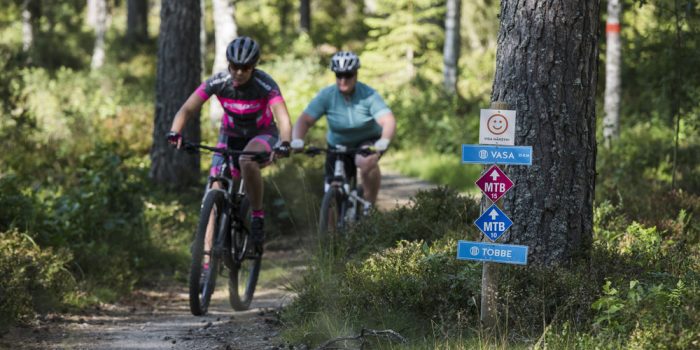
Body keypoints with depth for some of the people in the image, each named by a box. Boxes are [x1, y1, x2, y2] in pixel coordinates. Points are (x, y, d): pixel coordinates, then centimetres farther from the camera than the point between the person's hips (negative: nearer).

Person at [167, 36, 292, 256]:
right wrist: (175, 133, -41)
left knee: (247, 161, -38)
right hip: (230, 137, 3)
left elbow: (283, 118, -38)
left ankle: (258, 215, -17)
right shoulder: (218, 82, -19)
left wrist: (284, 143, -58)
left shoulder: (265, 84, -26)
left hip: (262, 136, -3)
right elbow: (187, 109, -22)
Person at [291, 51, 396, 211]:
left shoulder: (369, 95, -20)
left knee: (367, 162, -36)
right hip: (338, 145, 2)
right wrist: (297, 141, -39)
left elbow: (388, 121, -29)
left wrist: (383, 142, -50)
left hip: (368, 142, -2)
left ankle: (370, 203, -16)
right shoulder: (326, 95, -16)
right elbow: (304, 120, -19)